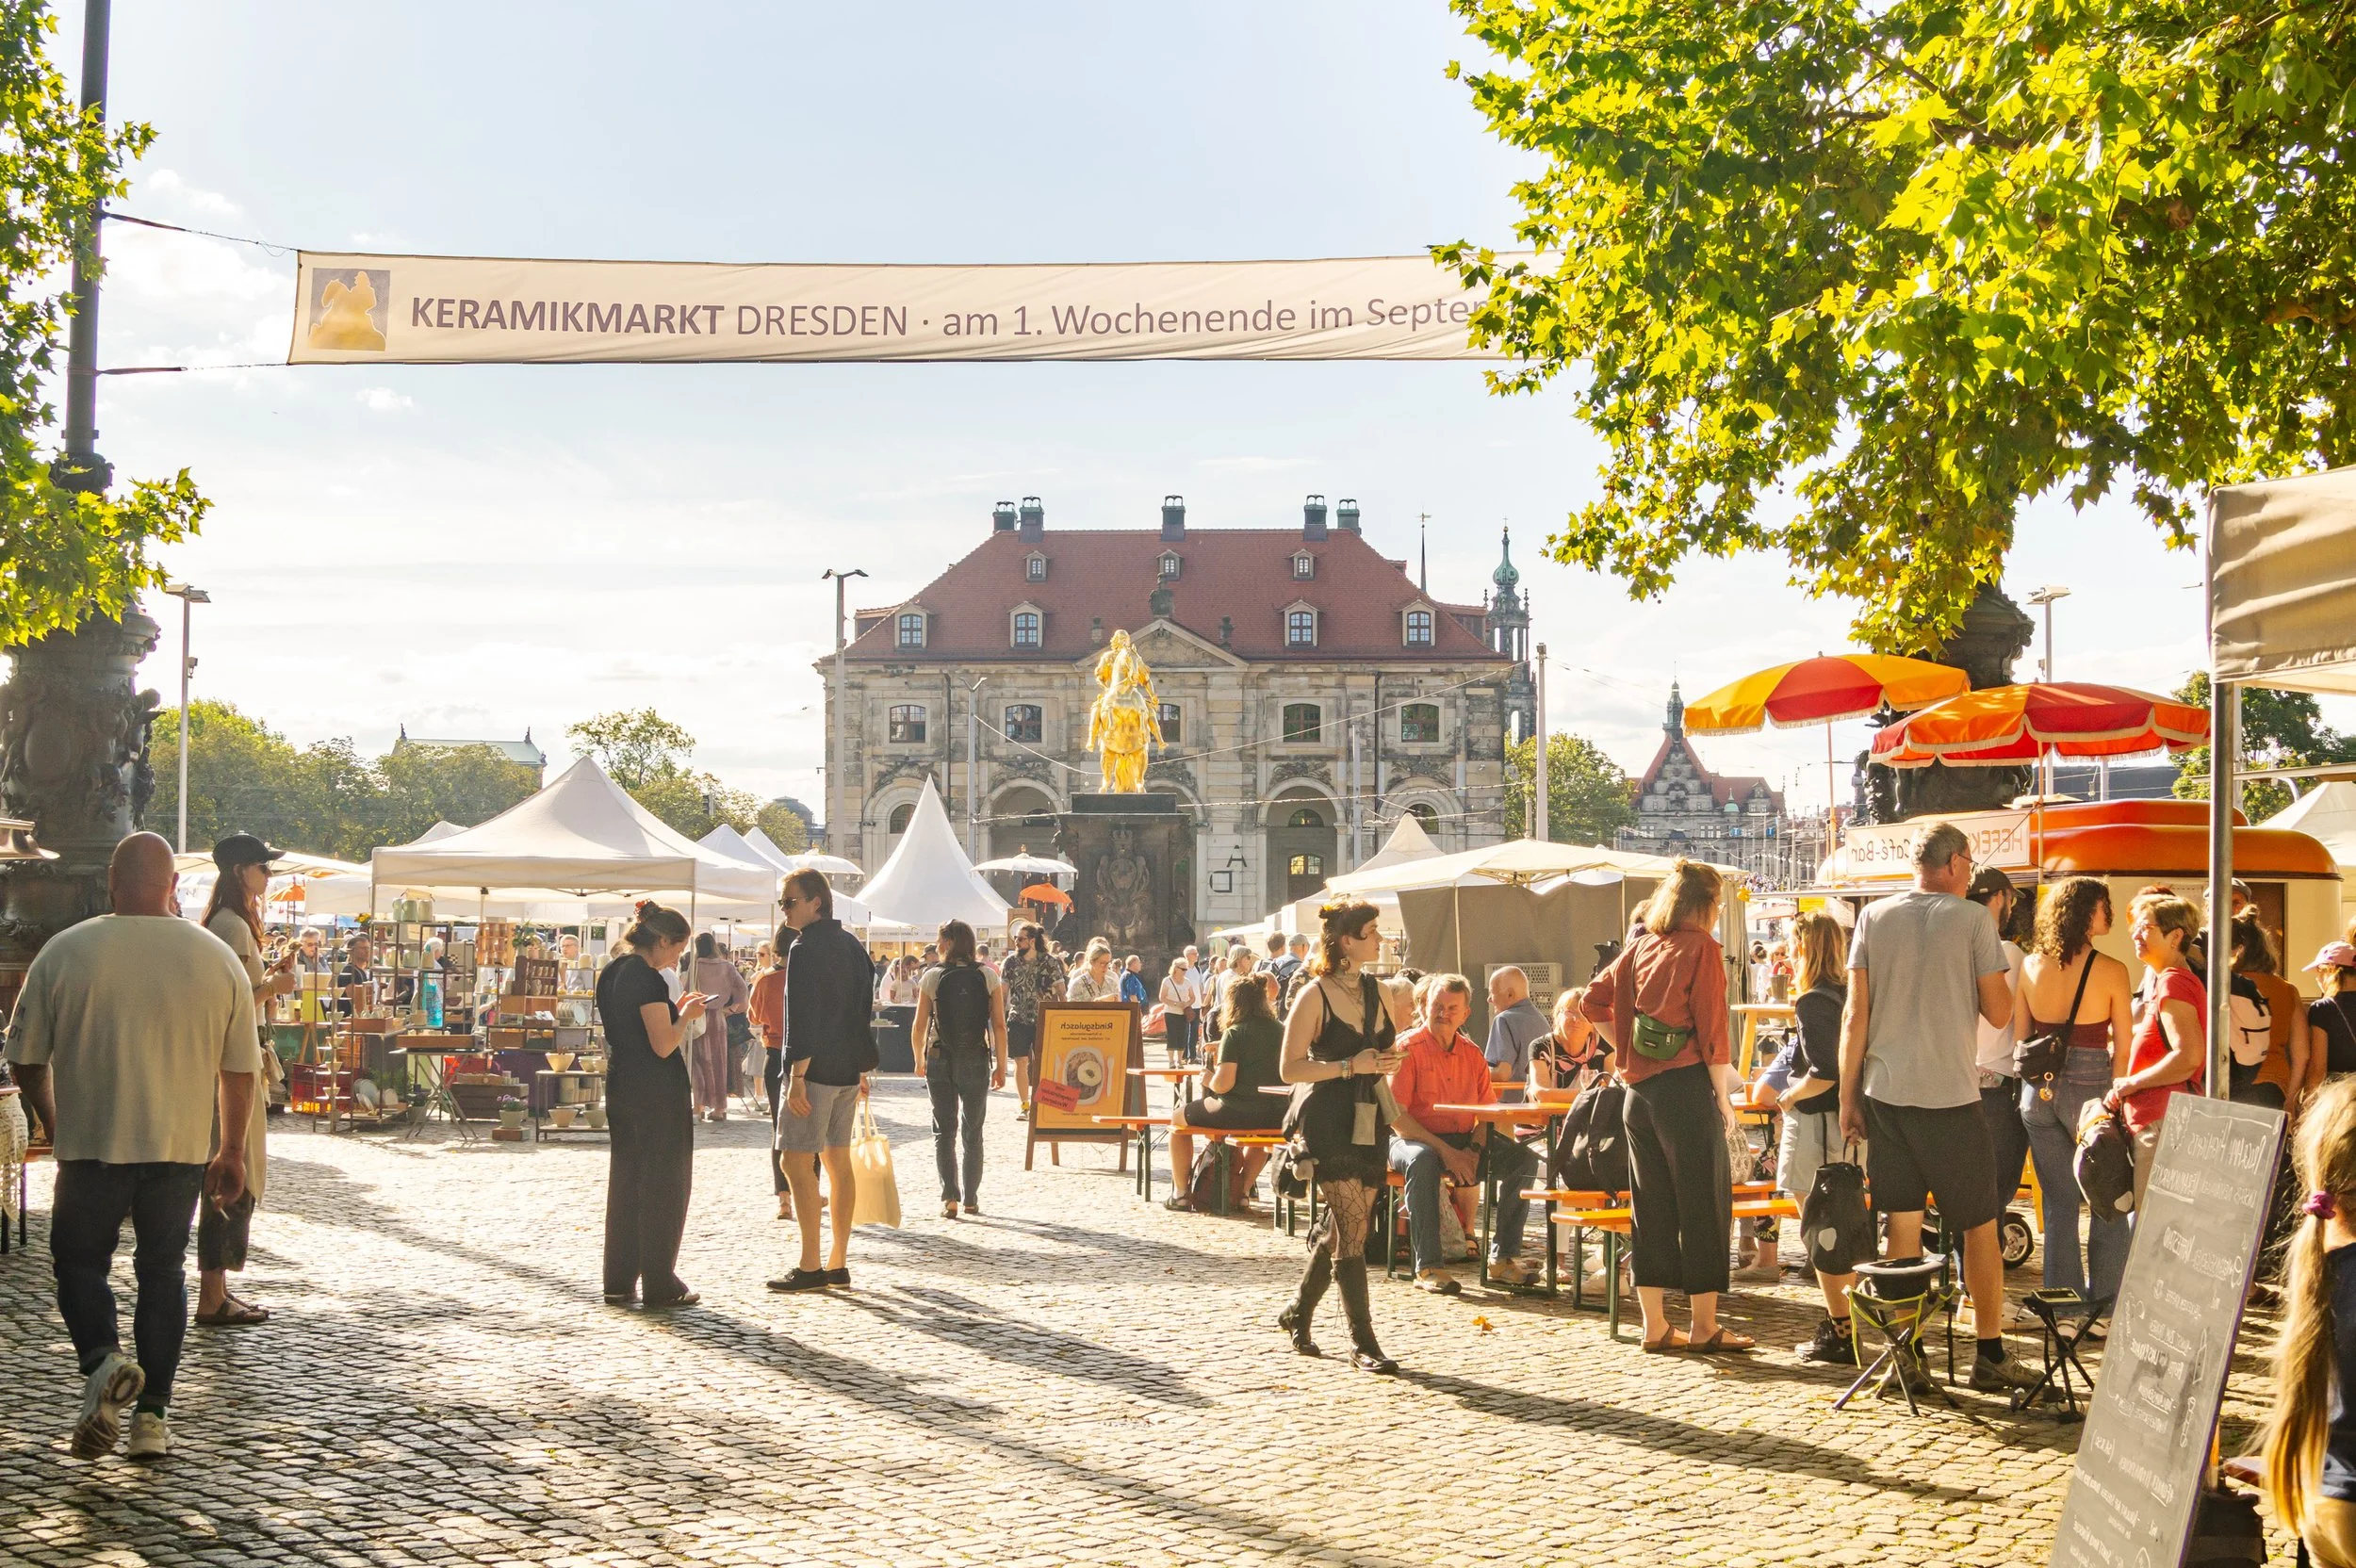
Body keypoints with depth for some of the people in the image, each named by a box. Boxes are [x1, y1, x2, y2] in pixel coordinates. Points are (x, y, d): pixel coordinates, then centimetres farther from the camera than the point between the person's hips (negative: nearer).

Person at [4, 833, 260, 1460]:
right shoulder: (219, 959, -1)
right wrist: (232, 1153, 16)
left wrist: (52, 1125, 20)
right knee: (164, 1271, 13)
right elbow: (241, 1069, 4)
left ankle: (103, 1359, -12)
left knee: (79, 1261, 14)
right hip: (181, 1149, 2)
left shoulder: (65, 951, -5)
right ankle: (152, 1415, 11)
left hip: (90, 1144, -1)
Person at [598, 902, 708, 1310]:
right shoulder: (648, 979, -17)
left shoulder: (610, 973, 10)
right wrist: (685, 1016, -3)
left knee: (624, 1183, 14)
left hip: (620, 1088, 9)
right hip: (658, 1092, -9)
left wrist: (674, 1011, 14)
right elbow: (664, 1045, -19)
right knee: (663, 1185, 1)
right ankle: (660, 1287, 4)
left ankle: (619, 1283, 16)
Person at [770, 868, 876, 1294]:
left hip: (815, 1069, -9)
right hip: (848, 1070, 9)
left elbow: (802, 1018, -19)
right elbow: (865, 1011, 19)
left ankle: (810, 1267, -10)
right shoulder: (852, 946, 15)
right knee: (837, 1161, 12)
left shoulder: (805, 948, -13)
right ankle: (838, 1263, 15)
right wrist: (864, 1069, 22)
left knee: (797, 1161, -7)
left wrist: (797, 1076, -20)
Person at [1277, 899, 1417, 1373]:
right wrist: (1350, 1067, -17)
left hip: (1368, 1122, 7)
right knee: (1351, 1232, -10)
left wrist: (1383, 1065, 11)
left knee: (1338, 1231, 11)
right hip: (1328, 1124, -7)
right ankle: (1362, 1343, -7)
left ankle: (1297, 1313, 30)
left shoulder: (1382, 992, 12)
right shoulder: (1315, 997, -7)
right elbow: (1289, 1068, -11)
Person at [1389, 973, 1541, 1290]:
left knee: (1523, 1158, -14)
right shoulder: (1408, 1049, -7)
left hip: (1464, 1142, 6)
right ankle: (1428, 1268, -36)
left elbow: (1488, 1115, 10)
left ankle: (1503, 1258, -8)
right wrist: (1443, 1150, -22)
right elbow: (1396, 1116, -14)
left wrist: (1473, 1150, -12)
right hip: (1415, 1139, -5)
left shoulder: (1472, 1055, 10)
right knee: (1422, 1160, -39)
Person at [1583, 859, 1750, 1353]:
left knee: (1650, 1205, 10)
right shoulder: (1701, 948, -8)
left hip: (1639, 1091, 7)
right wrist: (1724, 1096, -6)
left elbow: (1592, 1001, 13)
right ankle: (1704, 1326, 5)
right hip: (1687, 1087, -6)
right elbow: (1712, 1031, -11)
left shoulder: (1639, 946, 10)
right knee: (1704, 1203, 2)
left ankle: (1655, 1325, 13)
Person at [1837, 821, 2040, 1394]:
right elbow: (1998, 1011, -3)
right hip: (1953, 1094, -3)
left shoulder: (1873, 918, 5)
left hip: (1886, 1091, 3)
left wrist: (1848, 1095, 7)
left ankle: (1903, 1354, 7)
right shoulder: (1974, 919, -3)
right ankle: (1990, 1356, 8)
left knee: (1902, 1226, 7)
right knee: (1979, 1226, 6)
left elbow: (1856, 1013, 2)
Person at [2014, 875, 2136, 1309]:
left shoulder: (2030, 965, 1)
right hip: (2089, 1090, -5)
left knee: (2058, 1203, 14)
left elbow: (2019, 1035, 8)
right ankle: (2107, 1300, 11)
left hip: (2038, 1091, 5)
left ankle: (2063, 1297, 18)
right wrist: (2116, 1095, 6)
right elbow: (2123, 1048, -7)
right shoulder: (2111, 971, -11)